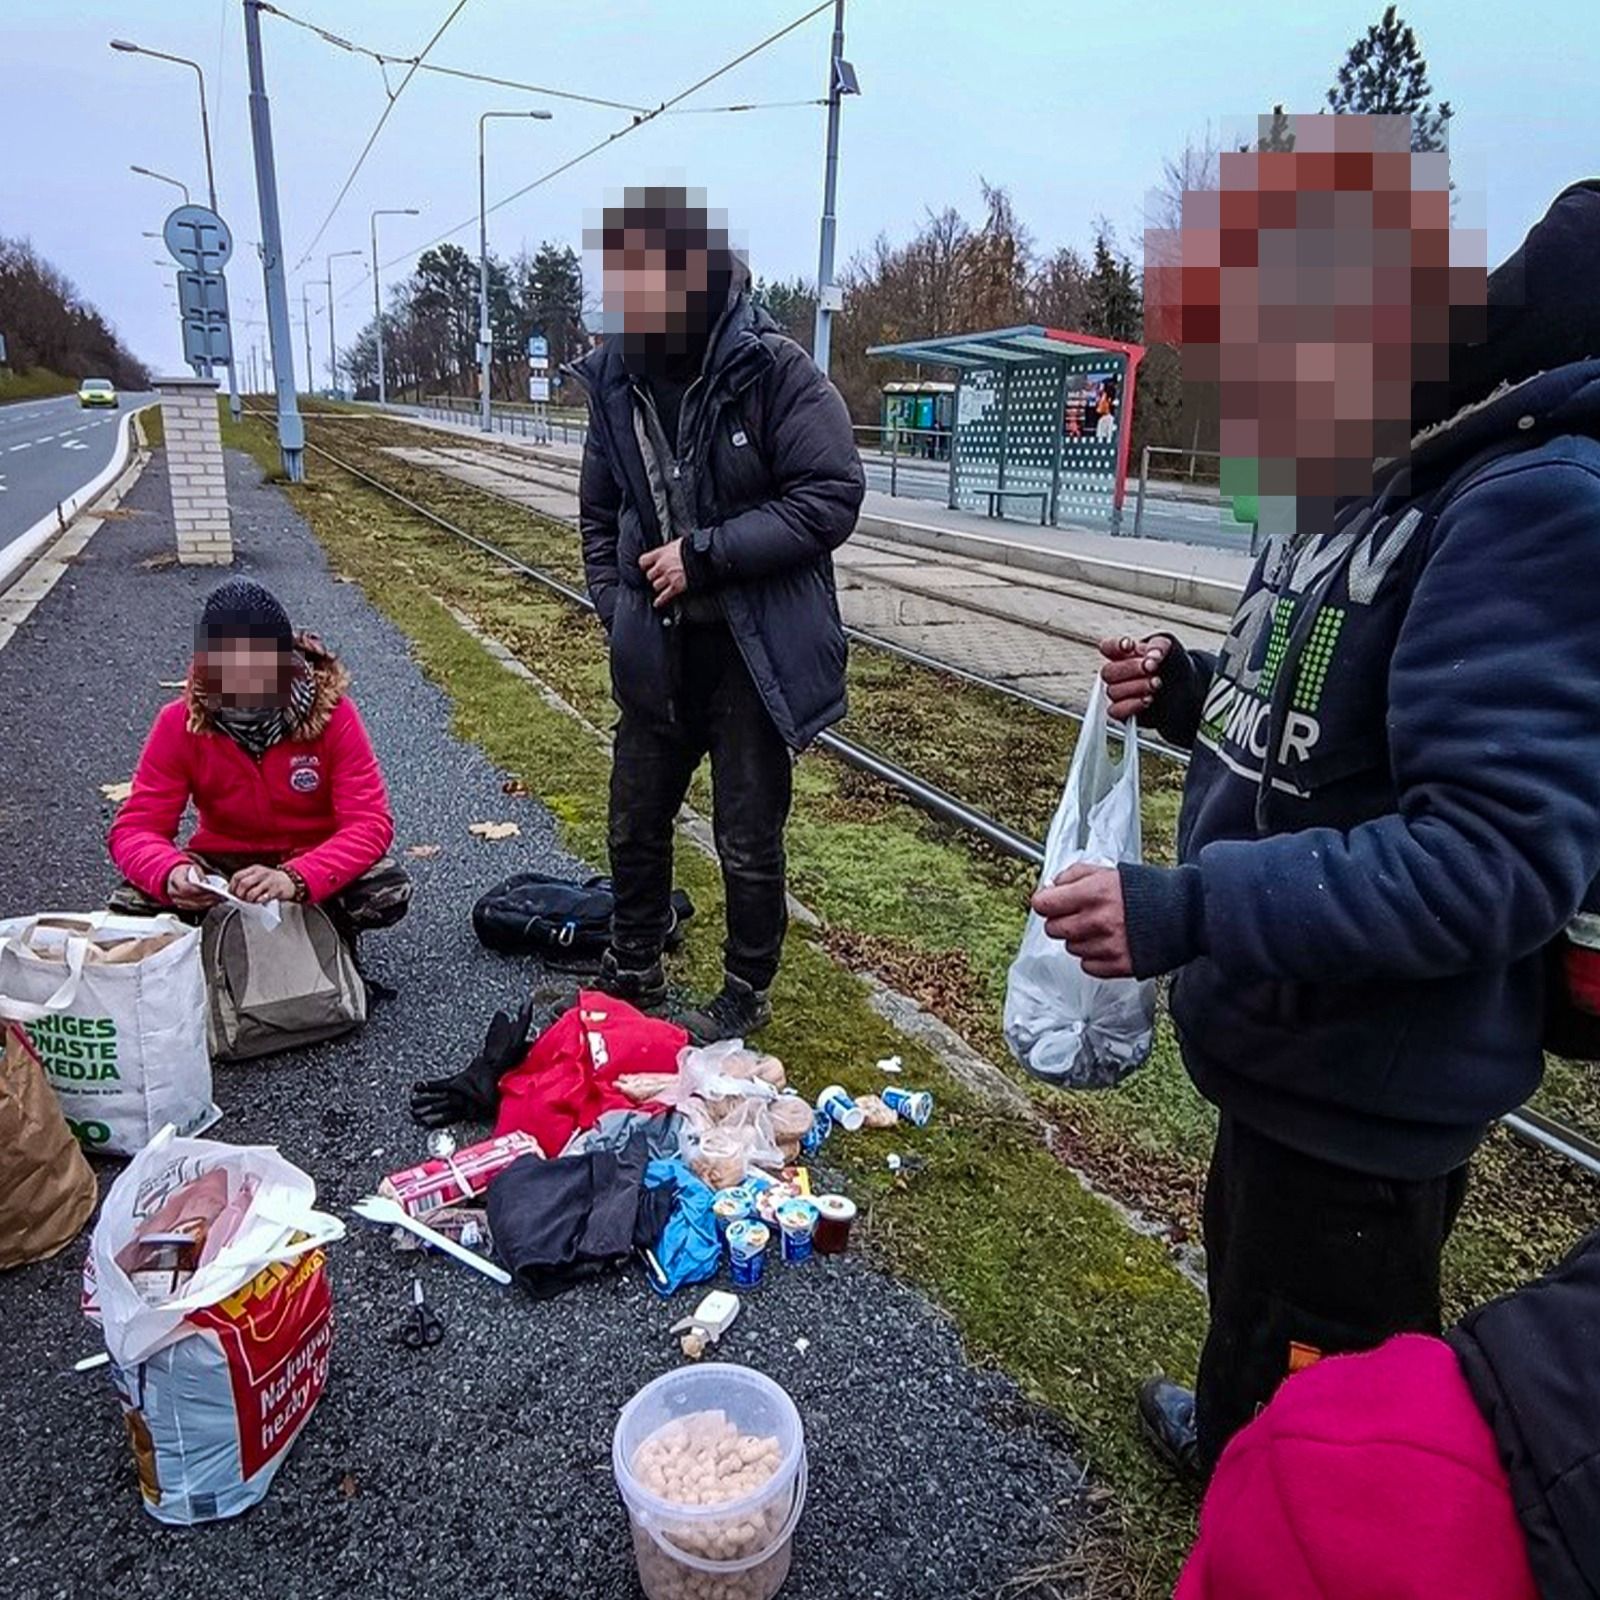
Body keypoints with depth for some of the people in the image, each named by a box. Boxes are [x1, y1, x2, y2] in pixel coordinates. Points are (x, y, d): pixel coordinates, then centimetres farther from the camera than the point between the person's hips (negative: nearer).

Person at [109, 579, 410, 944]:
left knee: (390, 892, -32)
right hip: (223, 863, 2)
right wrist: (171, 873, -40)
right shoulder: (180, 723, -13)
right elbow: (135, 828, -14)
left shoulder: (332, 712, -19)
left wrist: (295, 879, -43)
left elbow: (370, 823, -24)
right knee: (130, 904, -25)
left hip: (314, 861, -2)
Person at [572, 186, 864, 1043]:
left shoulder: (774, 369, -14)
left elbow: (832, 497, -18)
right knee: (635, 825, 16)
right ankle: (632, 971, 39)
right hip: (657, 651, 5)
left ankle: (746, 994, 29)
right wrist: (617, 609, 0)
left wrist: (704, 553, -20)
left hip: (755, 649, -5)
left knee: (748, 839, 6)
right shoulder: (616, 377, 2)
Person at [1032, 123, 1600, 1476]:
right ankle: (1229, 1445, 58)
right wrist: (1195, 695, -1)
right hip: (1287, 1041, 10)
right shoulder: (1394, 476, 7)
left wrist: (1188, 911, -34)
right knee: (1249, 1275, 32)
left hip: (1366, 1091, -9)